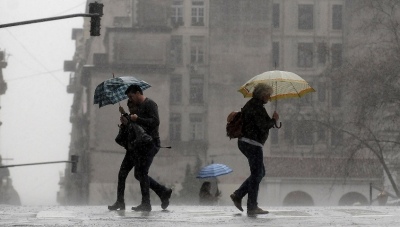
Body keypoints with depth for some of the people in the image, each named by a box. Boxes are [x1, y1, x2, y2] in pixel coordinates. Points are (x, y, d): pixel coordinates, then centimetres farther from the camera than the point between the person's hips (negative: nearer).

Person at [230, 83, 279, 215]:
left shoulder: (251, 104, 17)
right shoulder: (257, 107, -16)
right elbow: (263, 126, -22)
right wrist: (274, 120, -6)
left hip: (244, 142, 11)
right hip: (252, 143, -11)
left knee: (260, 173, 17)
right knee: (257, 174, -5)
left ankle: (238, 195, 13)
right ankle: (252, 207, -3)